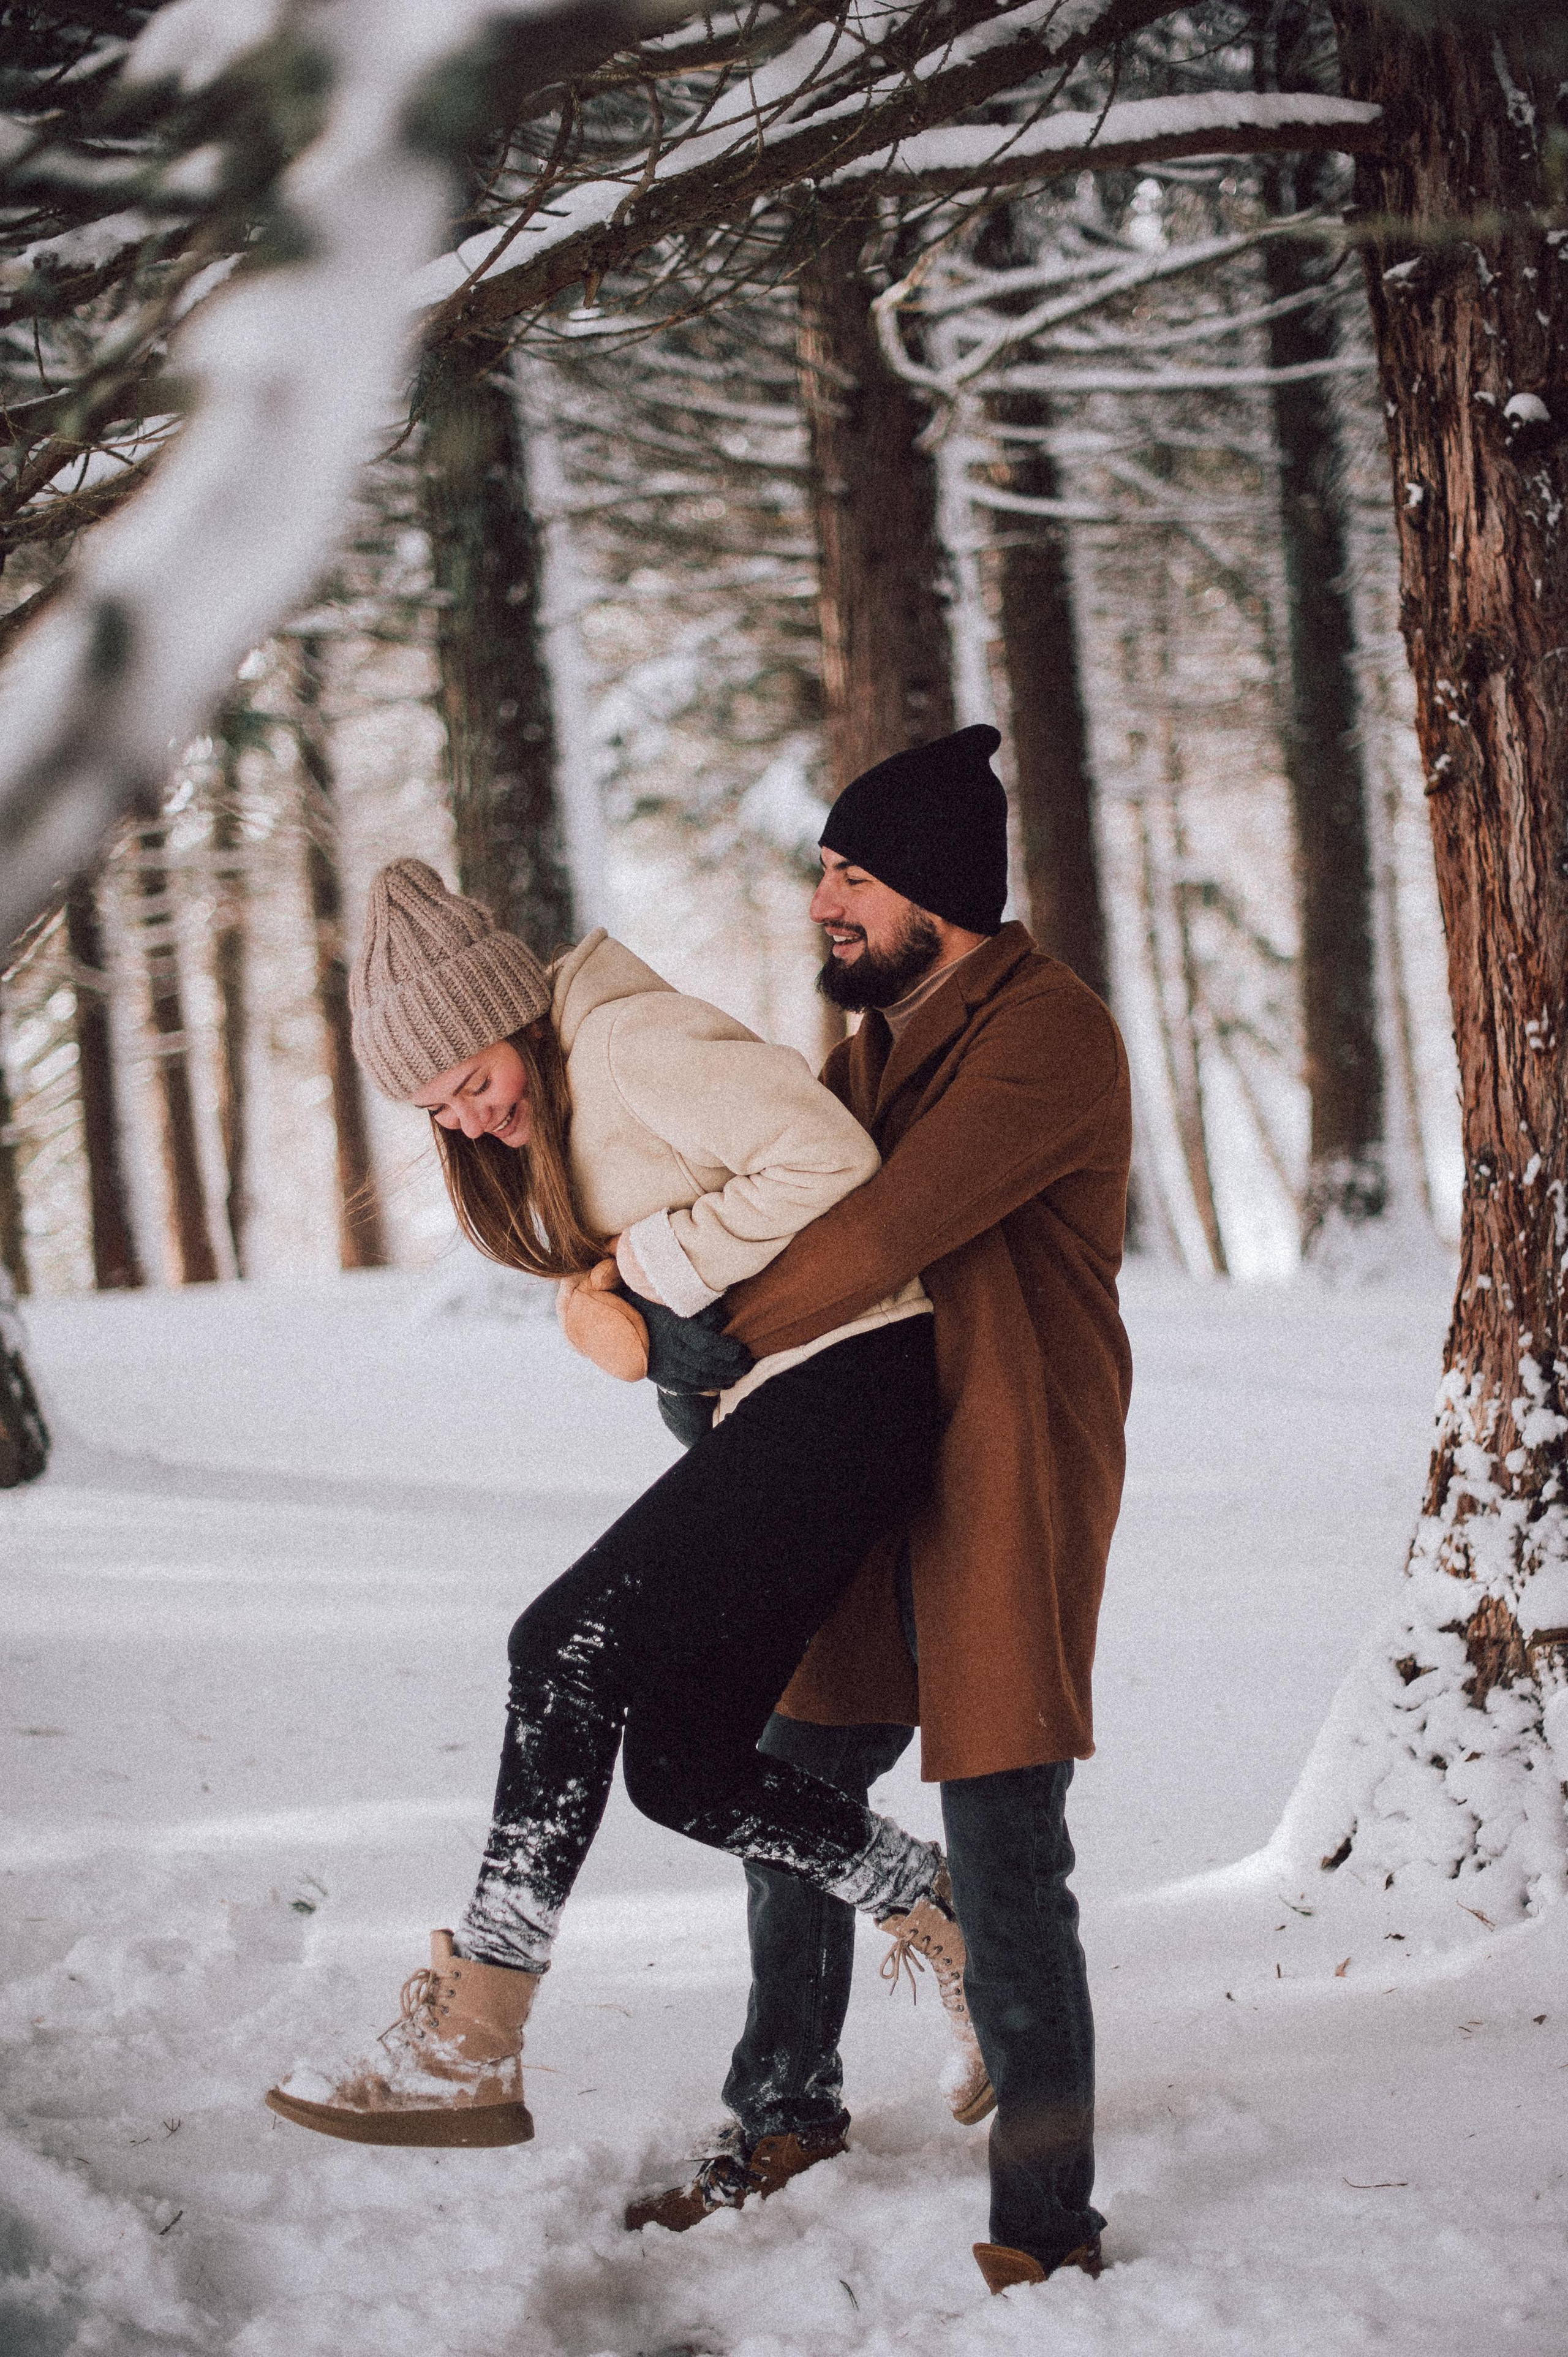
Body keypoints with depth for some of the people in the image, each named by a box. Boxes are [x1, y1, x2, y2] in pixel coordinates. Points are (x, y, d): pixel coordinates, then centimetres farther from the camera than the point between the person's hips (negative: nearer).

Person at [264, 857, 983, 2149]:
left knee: (575, 1644, -17)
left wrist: (658, 1262, -13)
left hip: (847, 1378, -10)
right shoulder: (545, 1120, 18)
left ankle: (467, 2044, -19)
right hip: (765, 1412, 10)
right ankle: (950, 1914, 17)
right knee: (680, 1763, 4)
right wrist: (606, 1300, 2)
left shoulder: (629, 1040, -13)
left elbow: (829, 1163, -21)